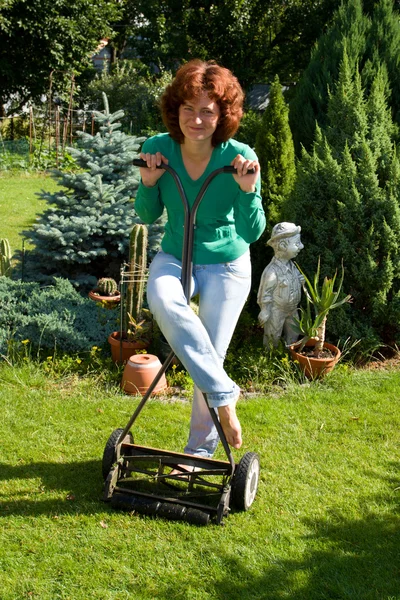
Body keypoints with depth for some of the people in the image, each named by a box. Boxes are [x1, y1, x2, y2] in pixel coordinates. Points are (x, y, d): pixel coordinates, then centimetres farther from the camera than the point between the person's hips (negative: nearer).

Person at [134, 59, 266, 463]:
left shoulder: (239, 157, -20)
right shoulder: (158, 148, -13)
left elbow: (252, 233, -18)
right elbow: (147, 217, 0)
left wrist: (248, 191, -34)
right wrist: (148, 183, -19)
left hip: (226, 266, -2)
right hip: (175, 257, 2)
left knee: (211, 357, 2)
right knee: (162, 301, -33)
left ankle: (201, 449, 23)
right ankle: (223, 393, -21)